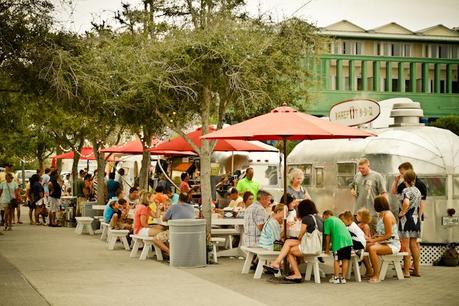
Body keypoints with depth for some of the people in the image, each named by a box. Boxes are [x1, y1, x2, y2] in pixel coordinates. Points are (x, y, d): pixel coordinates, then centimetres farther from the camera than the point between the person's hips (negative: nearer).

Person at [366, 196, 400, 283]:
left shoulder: (387, 215, -16)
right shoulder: (380, 215, 14)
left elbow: (388, 235, -21)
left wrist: (374, 240, -20)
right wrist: (371, 238, 2)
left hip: (392, 244, -10)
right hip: (384, 243, 10)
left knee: (372, 249, -31)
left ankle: (376, 276, -28)